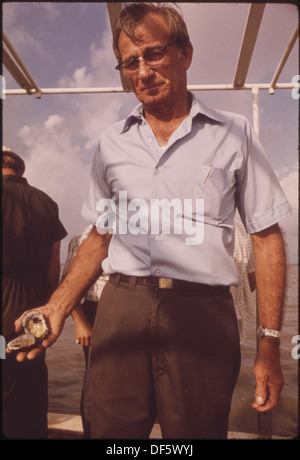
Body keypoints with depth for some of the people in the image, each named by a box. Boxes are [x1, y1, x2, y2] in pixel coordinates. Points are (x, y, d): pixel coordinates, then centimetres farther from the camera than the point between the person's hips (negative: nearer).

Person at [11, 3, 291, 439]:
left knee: (196, 431, 9)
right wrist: (58, 307, 2)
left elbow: (267, 238, 3)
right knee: (111, 431, 11)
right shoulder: (111, 144, 12)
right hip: (121, 311, 3)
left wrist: (269, 343, -2)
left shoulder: (233, 134, 4)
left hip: (202, 314, -2)